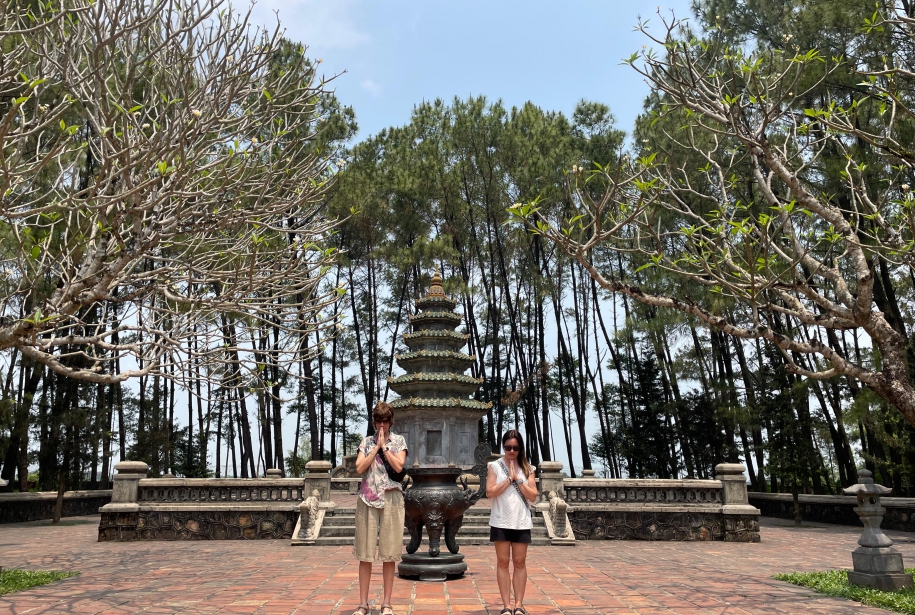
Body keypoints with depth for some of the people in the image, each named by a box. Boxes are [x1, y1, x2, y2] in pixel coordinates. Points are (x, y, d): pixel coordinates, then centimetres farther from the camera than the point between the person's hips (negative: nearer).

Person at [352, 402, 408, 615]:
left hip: (391, 499, -1)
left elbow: (398, 466, -8)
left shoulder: (399, 441, 7)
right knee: (365, 553, 2)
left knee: (389, 553, 2)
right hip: (368, 498, 1)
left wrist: (384, 446, -5)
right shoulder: (367, 442, 11)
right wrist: (376, 447, -4)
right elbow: (359, 468, -2)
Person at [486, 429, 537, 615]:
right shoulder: (495, 466, 0)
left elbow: (533, 496, 0)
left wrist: (518, 479, -9)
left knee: (520, 562, 4)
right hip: (501, 522, -2)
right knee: (503, 562, 2)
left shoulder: (527, 468, 6)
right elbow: (490, 492, -10)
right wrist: (509, 478, -12)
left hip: (522, 522, 2)